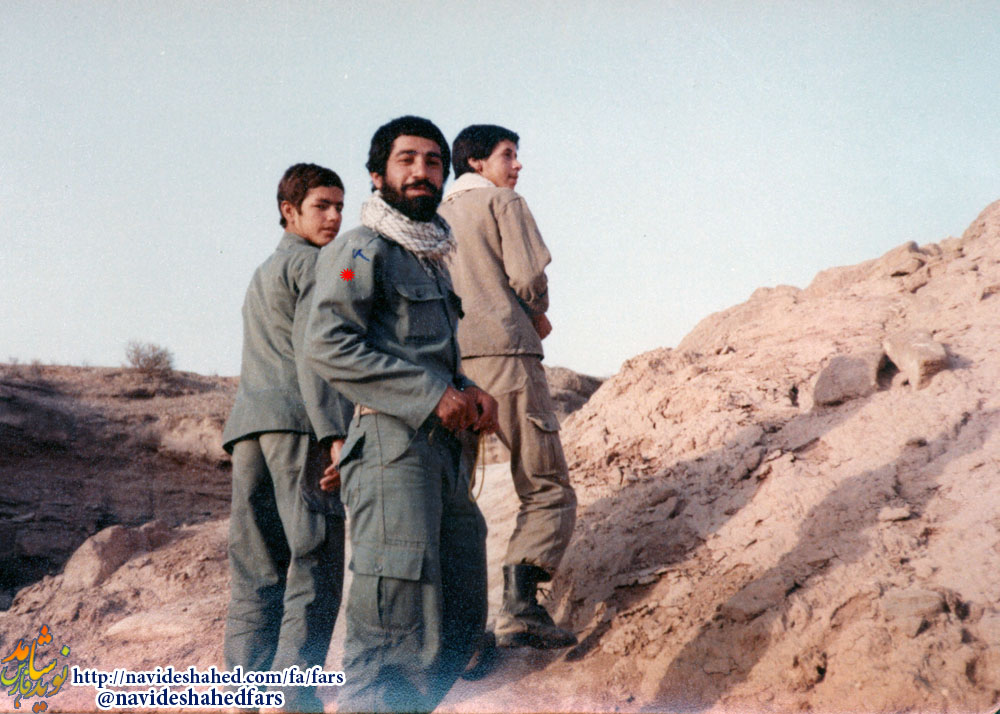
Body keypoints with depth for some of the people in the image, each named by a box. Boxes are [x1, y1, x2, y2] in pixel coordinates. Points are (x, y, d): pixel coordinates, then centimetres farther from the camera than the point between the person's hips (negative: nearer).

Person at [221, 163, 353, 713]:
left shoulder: (261, 275, 29)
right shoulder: (314, 263, 2)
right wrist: (336, 434, -16)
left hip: (247, 421, 8)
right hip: (298, 420, -8)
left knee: (256, 566, 4)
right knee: (315, 560, -9)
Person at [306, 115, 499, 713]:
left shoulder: (434, 259, 23)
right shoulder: (363, 249, -5)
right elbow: (329, 345, -17)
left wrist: (471, 393, 7)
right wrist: (432, 393, -18)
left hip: (443, 450, 9)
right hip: (391, 447, -9)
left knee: (461, 624, 15)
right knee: (403, 638, -10)